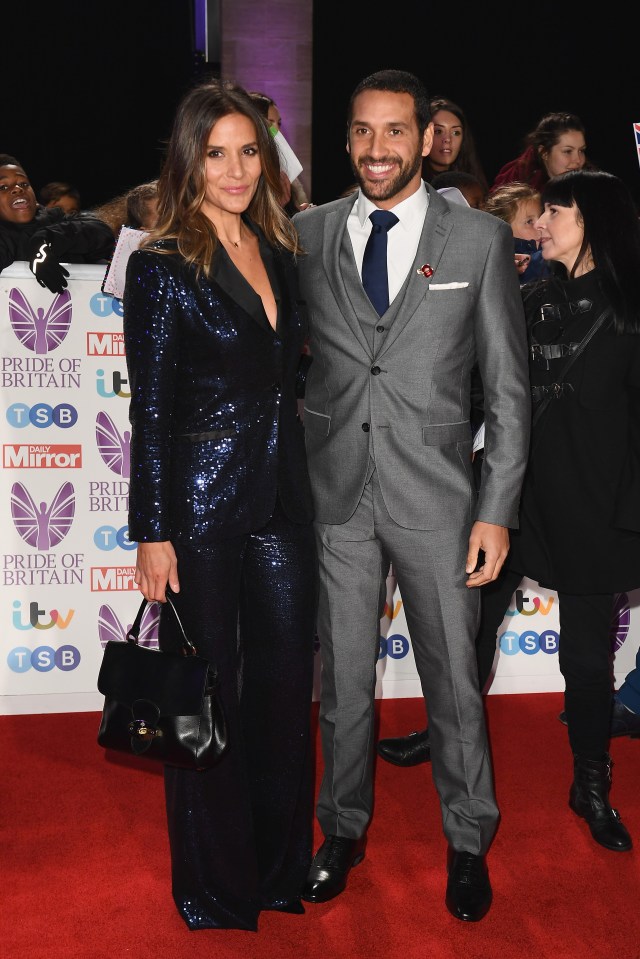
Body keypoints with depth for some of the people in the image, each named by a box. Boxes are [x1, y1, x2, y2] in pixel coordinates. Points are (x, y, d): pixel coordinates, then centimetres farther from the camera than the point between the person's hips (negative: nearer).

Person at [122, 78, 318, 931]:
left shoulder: (280, 254, 10)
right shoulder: (161, 267, -7)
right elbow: (150, 410, -9)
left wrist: (298, 482, 11)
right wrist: (153, 533, -12)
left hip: (283, 497, 6)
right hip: (202, 501, -6)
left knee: (287, 678, 13)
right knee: (208, 693, 7)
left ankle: (283, 864, 33)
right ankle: (216, 889, 27)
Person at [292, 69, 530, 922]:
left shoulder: (480, 238, 0)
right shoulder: (307, 234, 5)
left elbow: (509, 386, 0)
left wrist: (497, 509, -6)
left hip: (436, 497, -1)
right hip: (335, 492, 2)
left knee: (454, 683, 9)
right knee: (342, 681, 14)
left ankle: (468, 843, 32)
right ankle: (344, 831, 36)